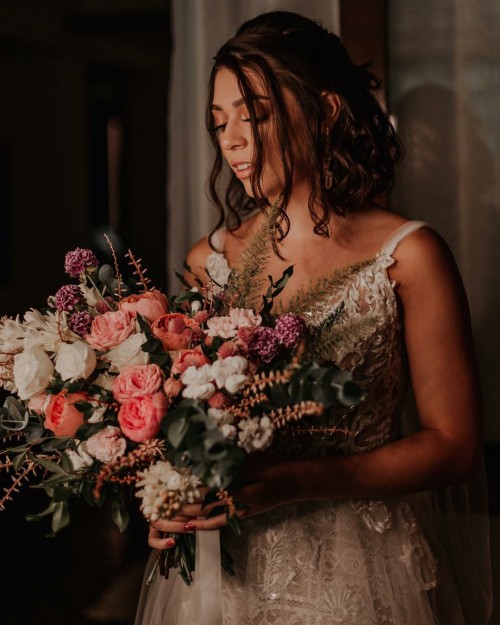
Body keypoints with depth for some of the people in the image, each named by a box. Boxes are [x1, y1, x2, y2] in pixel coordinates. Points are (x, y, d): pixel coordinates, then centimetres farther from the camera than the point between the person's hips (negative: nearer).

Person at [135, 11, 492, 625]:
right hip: (230, 567, 3)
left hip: (360, 574, -3)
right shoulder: (208, 261, 1)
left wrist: (289, 483, -22)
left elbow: (453, 444, -11)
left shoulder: (408, 256, -10)